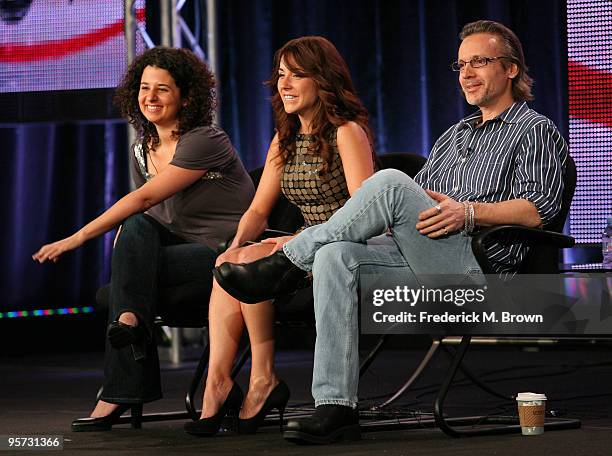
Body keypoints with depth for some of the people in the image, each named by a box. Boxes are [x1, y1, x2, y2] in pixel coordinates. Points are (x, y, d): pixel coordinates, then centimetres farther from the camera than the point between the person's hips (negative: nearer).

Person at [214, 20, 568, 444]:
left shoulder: (536, 131, 8)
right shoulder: (455, 134, 32)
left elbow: (539, 209, -8)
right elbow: (420, 203, 29)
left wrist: (468, 212, -20)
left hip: (480, 264, -7)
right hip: (419, 259, 7)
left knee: (391, 182, -29)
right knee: (334, 257, -24)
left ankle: (282, 264, -18)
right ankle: (337, 406, -30)